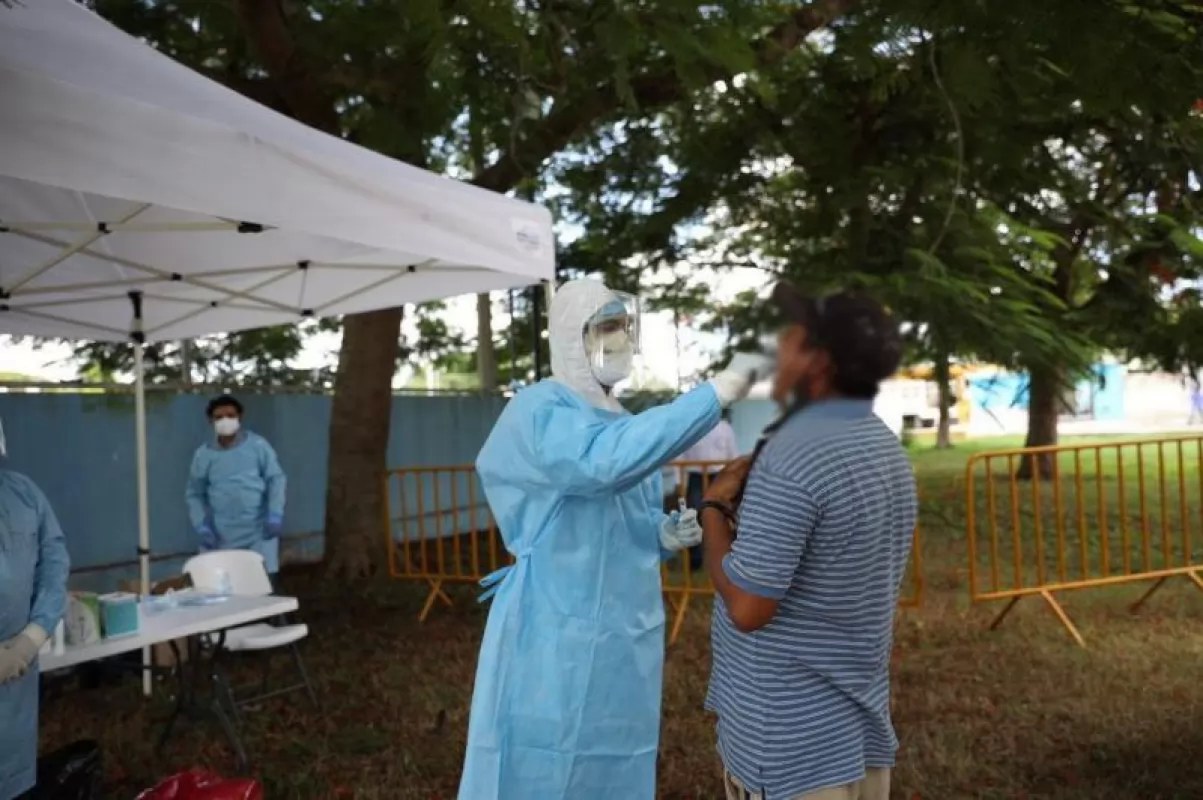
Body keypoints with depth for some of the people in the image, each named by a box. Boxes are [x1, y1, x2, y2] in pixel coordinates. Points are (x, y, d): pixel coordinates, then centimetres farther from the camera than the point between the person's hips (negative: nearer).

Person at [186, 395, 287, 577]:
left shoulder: (258, 445, 0)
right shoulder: (203, 454, 4)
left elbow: (276, 479, 2)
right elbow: (195, 494, 11)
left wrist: (275, 515, -9)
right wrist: (201, 525, -2)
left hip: (259, 532, -1)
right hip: (221, 536, 1)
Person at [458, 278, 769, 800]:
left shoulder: (623, 423, 11)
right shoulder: (537, 412, -14)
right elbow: (605, 461, -35)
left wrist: (668, 534, -3)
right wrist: (714, 394, -34)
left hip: (625, 638, 8)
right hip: (554, 637, -7)